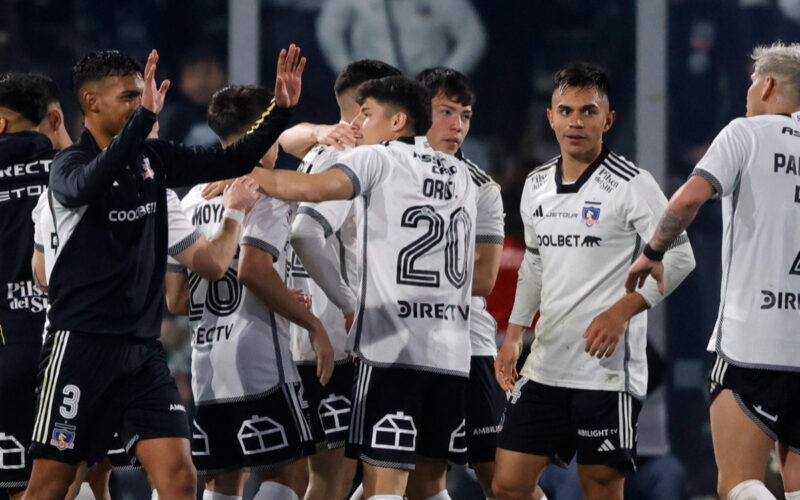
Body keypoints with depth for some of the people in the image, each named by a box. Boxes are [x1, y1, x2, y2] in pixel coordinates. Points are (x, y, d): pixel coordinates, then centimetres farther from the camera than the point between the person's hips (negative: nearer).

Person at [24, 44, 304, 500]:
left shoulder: (153, 159, 11)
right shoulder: (71, 163, -9)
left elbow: (234, 162, 13)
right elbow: (83, 187, -33)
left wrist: (282, 110, -2)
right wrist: (145, 118, -44)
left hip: (143, 346, 6)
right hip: (82, 342, -6)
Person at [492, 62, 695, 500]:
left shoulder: (631, 185, -8)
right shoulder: (537, 185, 13)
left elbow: (678, 257, -10)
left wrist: (620, 312, -18)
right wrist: (513, 334, 19)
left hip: (607, 366, -6)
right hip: (545, 364, 6)